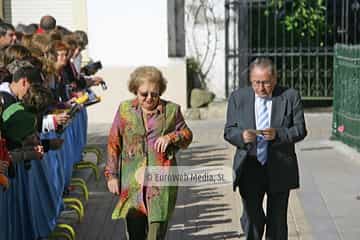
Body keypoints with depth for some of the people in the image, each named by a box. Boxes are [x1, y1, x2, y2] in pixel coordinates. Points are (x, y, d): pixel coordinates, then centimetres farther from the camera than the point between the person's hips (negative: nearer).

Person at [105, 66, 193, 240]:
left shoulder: (171, 110, 4)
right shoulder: (124, 110, 5)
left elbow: (187, 135, 14)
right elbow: (114, 144, 9)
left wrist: (171, 137, -7)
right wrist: (112, 175, 5)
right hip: (132, 181, 1)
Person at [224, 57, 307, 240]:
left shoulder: (290, 97, -1)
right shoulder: (238, 97, 4)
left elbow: (300, 130, -3)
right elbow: (229, 131, 3)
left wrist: (278, 134, -21)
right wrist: (241, 135, -19)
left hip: (279, 170, 0)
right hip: (249, 169, 0)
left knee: (277, 222, 8)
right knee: (252, 218, -4)